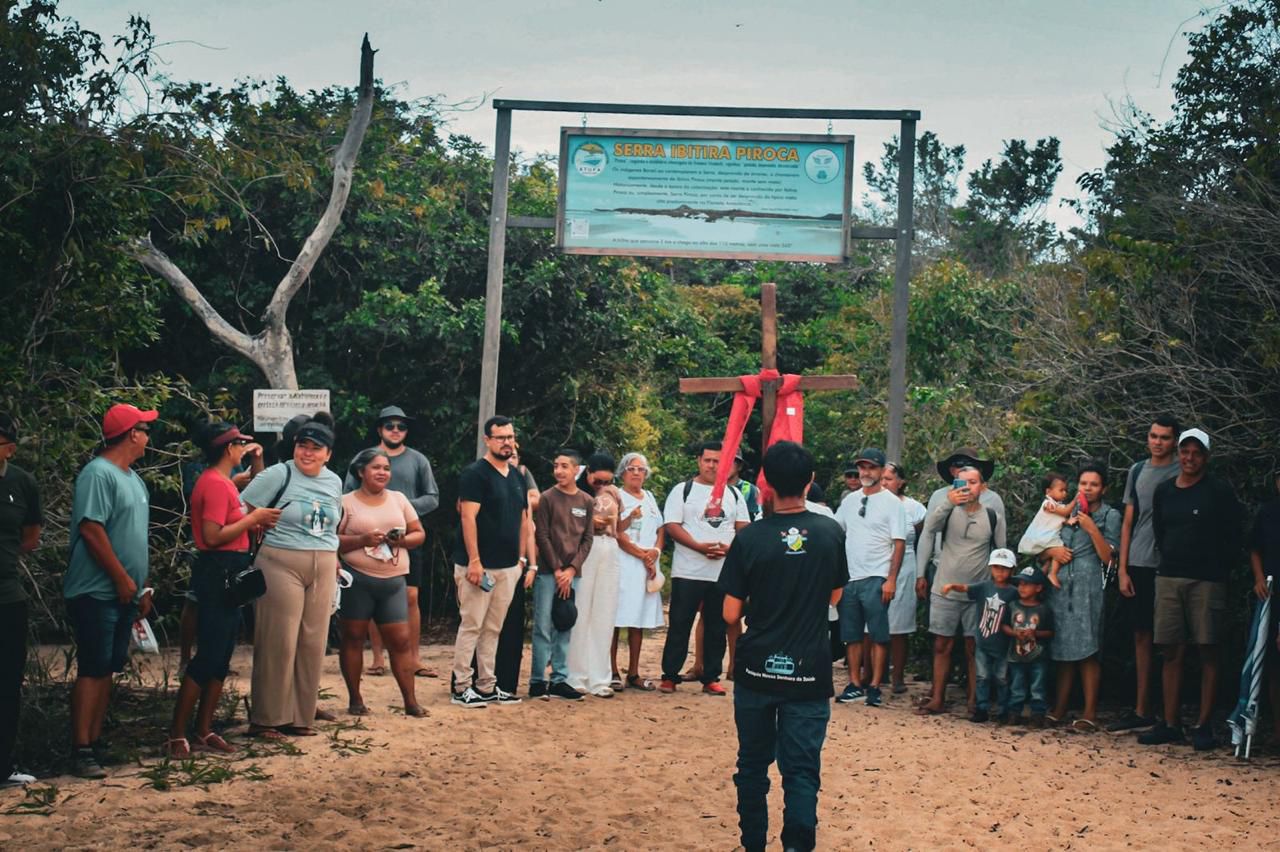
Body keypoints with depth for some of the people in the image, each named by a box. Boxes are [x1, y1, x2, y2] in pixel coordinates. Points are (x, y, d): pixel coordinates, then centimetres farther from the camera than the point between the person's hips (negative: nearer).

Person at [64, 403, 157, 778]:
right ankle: (81, 752, -7)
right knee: (92, 670, -9)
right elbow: (91, 529, -21)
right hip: (97, 591, -9)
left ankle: (95, 743, 15)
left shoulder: (133, 478, 16)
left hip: (123, 593, 9)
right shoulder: (98, 473, -13)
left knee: (107, 670, 10)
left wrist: (142, 587, 20)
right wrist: (123, 578, -19)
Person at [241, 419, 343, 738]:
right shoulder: (278, 475, -6)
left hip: (323, 569, 6)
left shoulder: (334, 482, 12)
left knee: (312, 644, 7)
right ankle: (266, 719, 5)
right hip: (281, 565, -6)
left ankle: (301, 717, 17)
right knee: (279, 643, -4)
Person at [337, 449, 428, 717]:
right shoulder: (346, 502, 1)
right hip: (357, 580, -3)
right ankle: (355, 699, 15)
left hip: (393, 581, 3)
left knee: (401, 639, -1)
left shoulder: (399, 499, 13)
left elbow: (419, 533, 13)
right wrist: (362, 540, -17)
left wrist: (404, 540, -8)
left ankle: (411, 702, 2)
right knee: (353, 637, 4)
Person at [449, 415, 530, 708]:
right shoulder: (475, 473, -9)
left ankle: (486, 686, 17)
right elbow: (468, 517, -15)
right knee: (471, 626, -4)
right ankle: (462, 687, 1)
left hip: (508, 567, 7)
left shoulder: (518, 477, 14)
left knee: (493, 629, 11)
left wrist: (520, 558, 14)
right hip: (479, 565, -7)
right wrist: (474, 560, -20)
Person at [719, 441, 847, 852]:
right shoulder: (831, 533, -5)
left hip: (757, 670, 0)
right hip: (809, 671, 0)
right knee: (802, 771, 1)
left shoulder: (749, 539, -9)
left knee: (753, 765, 15)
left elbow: (731, 613, -5)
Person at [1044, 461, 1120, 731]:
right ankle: (1060, 708, 14)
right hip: (1059, 587, 4)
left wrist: (1092, 529, -12)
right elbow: (1041, 551, 21)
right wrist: (1052, 551, 0)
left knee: (1087, 652, -7)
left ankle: (1090, 713, -3)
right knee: (1062, 650, 7)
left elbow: (1108, 557, -3)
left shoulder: (1110, 515, 6)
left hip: (1088, 589, -4)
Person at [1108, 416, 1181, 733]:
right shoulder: (1137, 471, 12)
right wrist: (1123, 570, 7)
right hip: (1138, 566, 5)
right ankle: (1141, 710, 14)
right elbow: (1128, 523, 13)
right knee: (1141, 636, 8)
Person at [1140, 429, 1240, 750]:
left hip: (1207, 582, -4)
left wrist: (1217, 572, -3)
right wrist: (1170, 562, 13)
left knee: (1207, 652, -1)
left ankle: (1204, 726, 2)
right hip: (1169, 579, 5)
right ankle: (1171, 724, 9)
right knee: (1171, 652, 5)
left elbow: (1232, 539, -2)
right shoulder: (1163, 491, 12)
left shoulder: (1220, 492, -2)